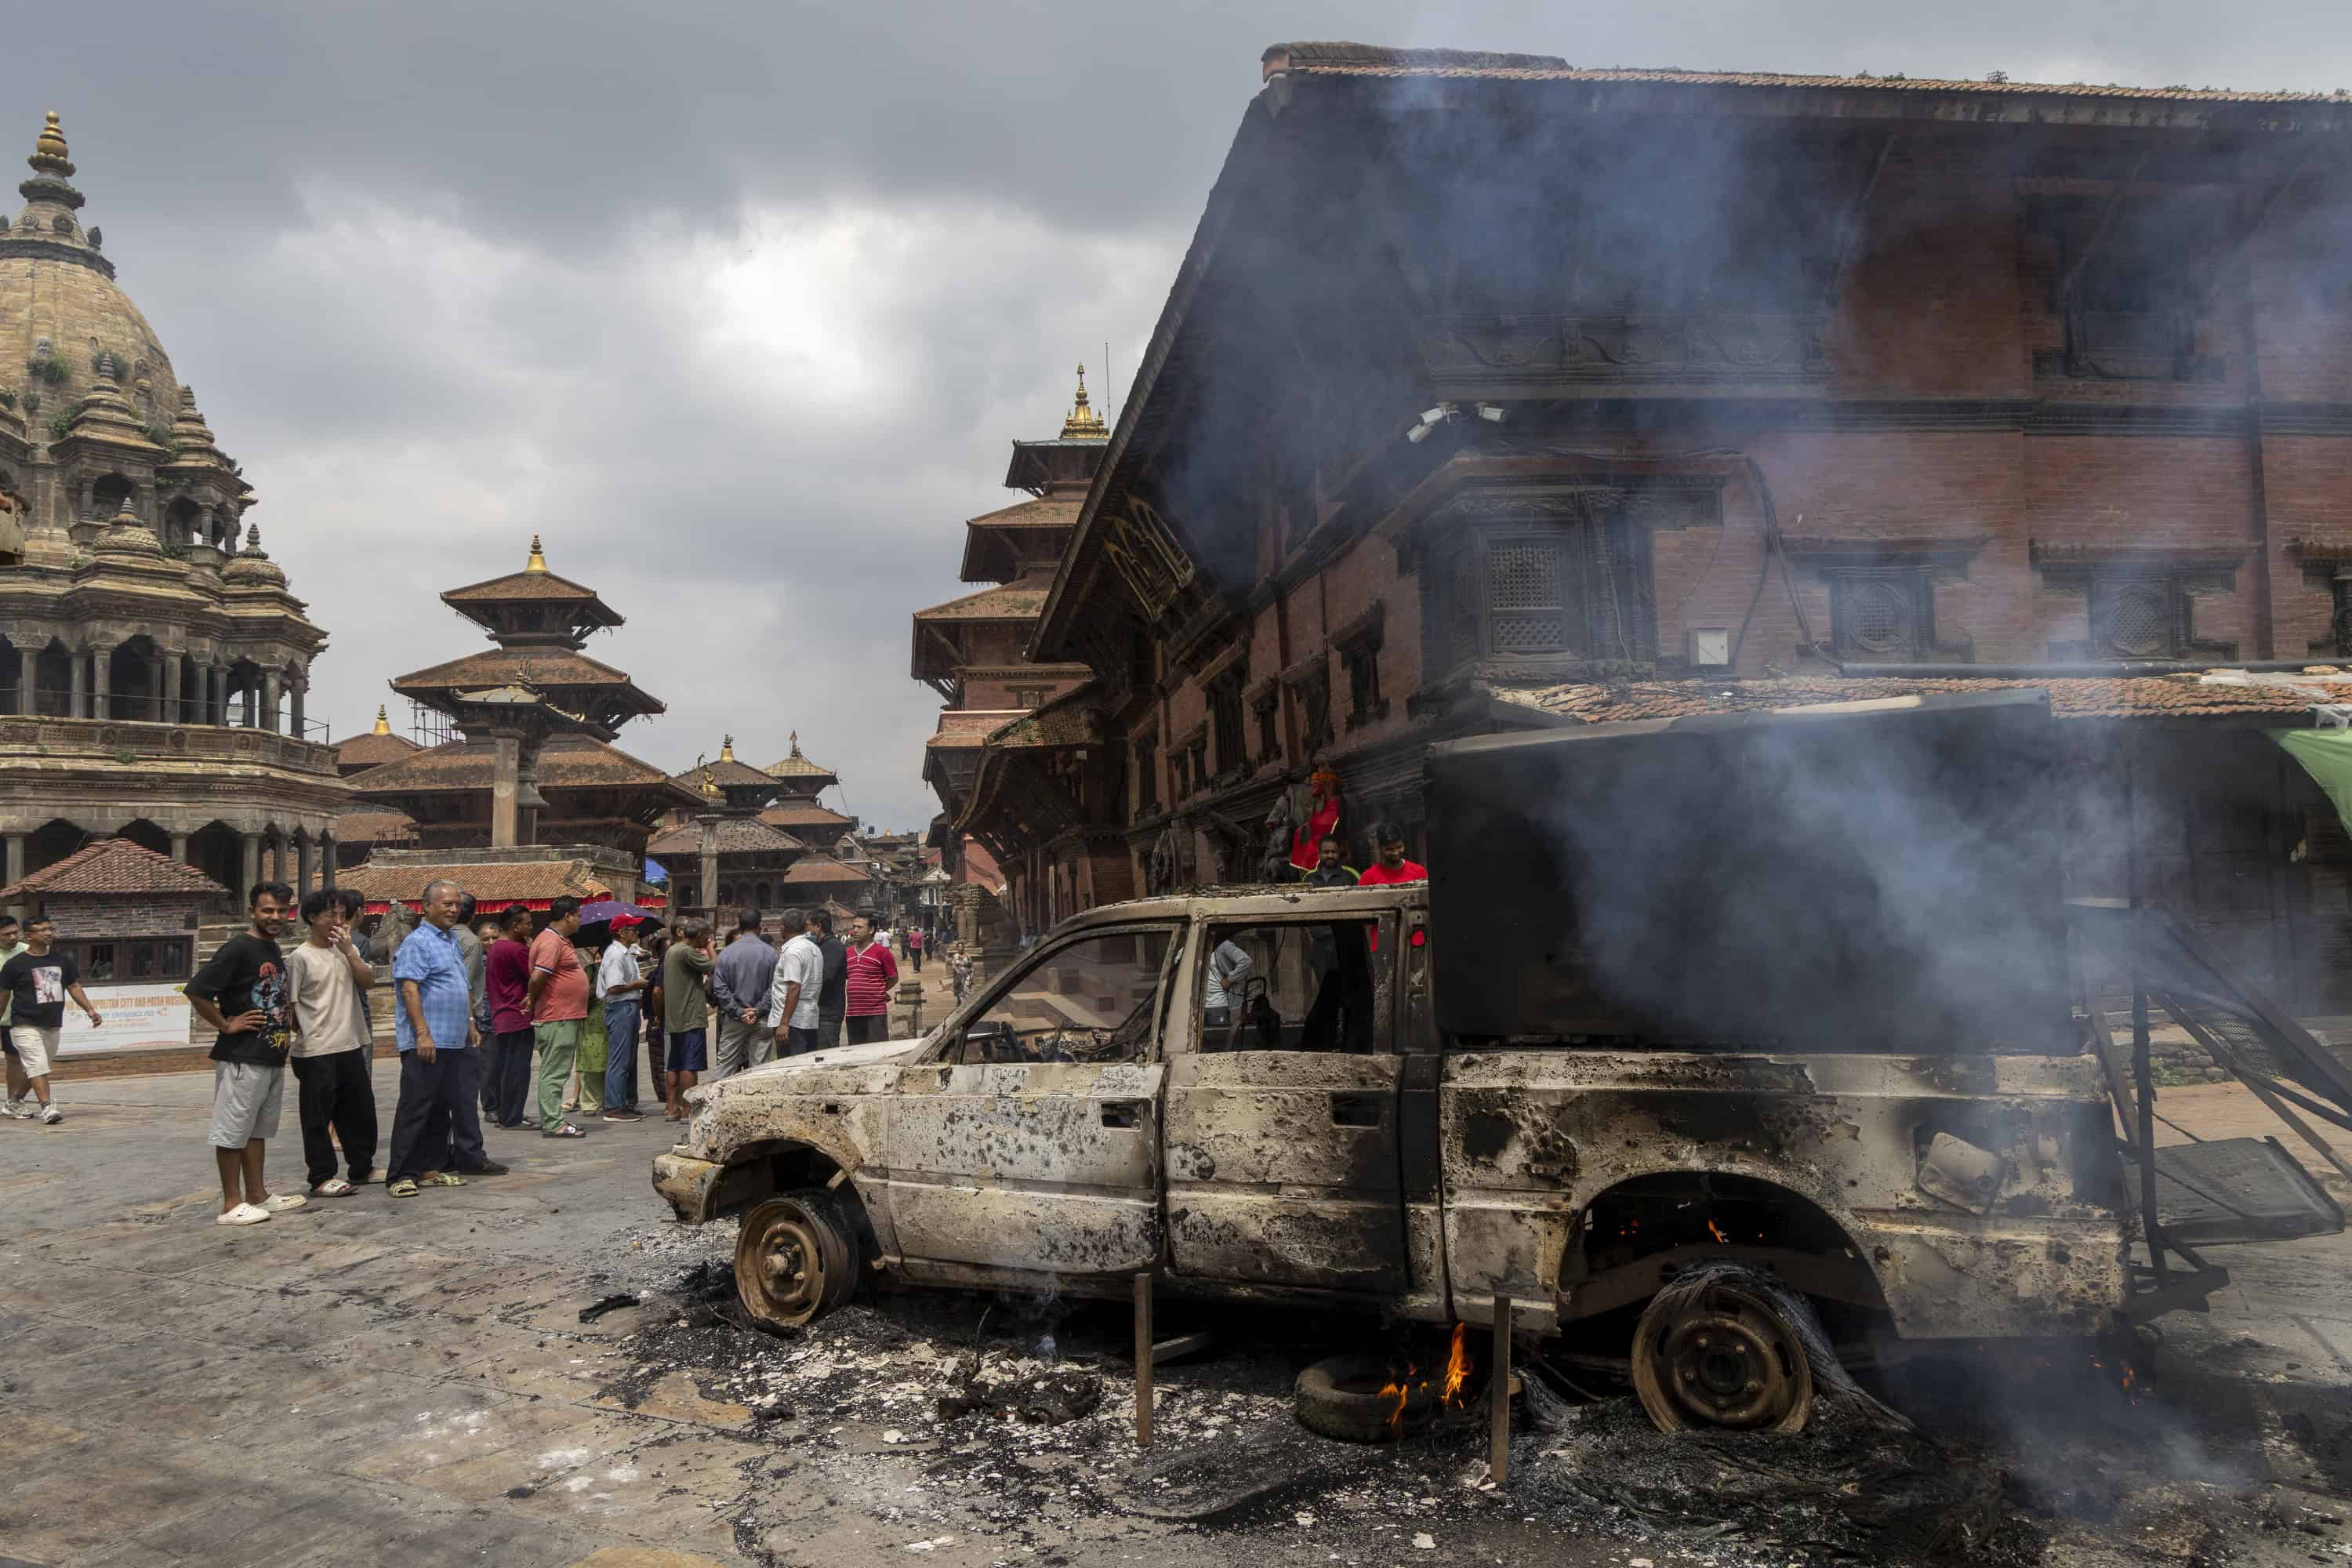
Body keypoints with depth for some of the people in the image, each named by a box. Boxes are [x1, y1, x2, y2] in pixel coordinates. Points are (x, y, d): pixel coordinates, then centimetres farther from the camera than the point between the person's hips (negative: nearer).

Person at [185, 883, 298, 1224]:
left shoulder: (274, 950, 13)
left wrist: (286, 1026, 15)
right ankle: (232, 1205, 5)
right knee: (233, 1130, 0)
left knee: (258, 1129, 15)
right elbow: (196, 992, -22)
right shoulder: (238, 949, -14)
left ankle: (258, 1195, 23)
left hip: (273, 1056, 9)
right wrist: (226, 1025, -16)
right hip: (242, 1058, -9)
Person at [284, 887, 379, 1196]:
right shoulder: (300, 957, -8)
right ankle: (321, 1178, 9)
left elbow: (368, 980, -2)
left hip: (351, 1046, 7)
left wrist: (348, 950, -9)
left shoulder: (346, 949, 10)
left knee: (360, 1109, 15)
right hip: (316, 1052, -6)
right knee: (318, 1116, 1)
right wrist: (305, 1035, -5)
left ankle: (362, 1167, 28)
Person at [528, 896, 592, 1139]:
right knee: (554, 1073, -7)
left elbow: (538, 979, 24)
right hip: (557, 1019, -10)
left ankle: (552, 1119, 20)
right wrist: (533, 1001, -9)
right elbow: (537, 978, -24)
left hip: (566, 1018, 10)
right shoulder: (551, 942, -16)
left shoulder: (561, 941, 17)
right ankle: (552, 1124, -5)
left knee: (555, 1073, 14)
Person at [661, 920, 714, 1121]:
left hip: (674, 1018, 10)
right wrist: (709, 949, -4)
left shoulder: (671, 951, 16)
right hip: (691, 1017, -10)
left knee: (675, 1065, 12)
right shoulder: (688, 952, -15)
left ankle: (673, 1109, 16)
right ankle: (687, 1111, -8)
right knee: (689, 1066, -7)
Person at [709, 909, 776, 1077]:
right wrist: (758, 1011, -8)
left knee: (725, 1065, 7)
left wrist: (739, 1012, -5)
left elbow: (720, 988, -5)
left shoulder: (726, 953, -1)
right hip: (762, 1020, -1)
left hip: (734, 1019, 1)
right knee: (760, 1068, 3)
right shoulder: (770, 952, -5)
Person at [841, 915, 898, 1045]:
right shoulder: (848, 953, 11)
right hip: (853, 1013, 6)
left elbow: (893, 978, 0)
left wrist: (879, 992, 3)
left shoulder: (881, 951, -6)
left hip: (875, 1013, -6)